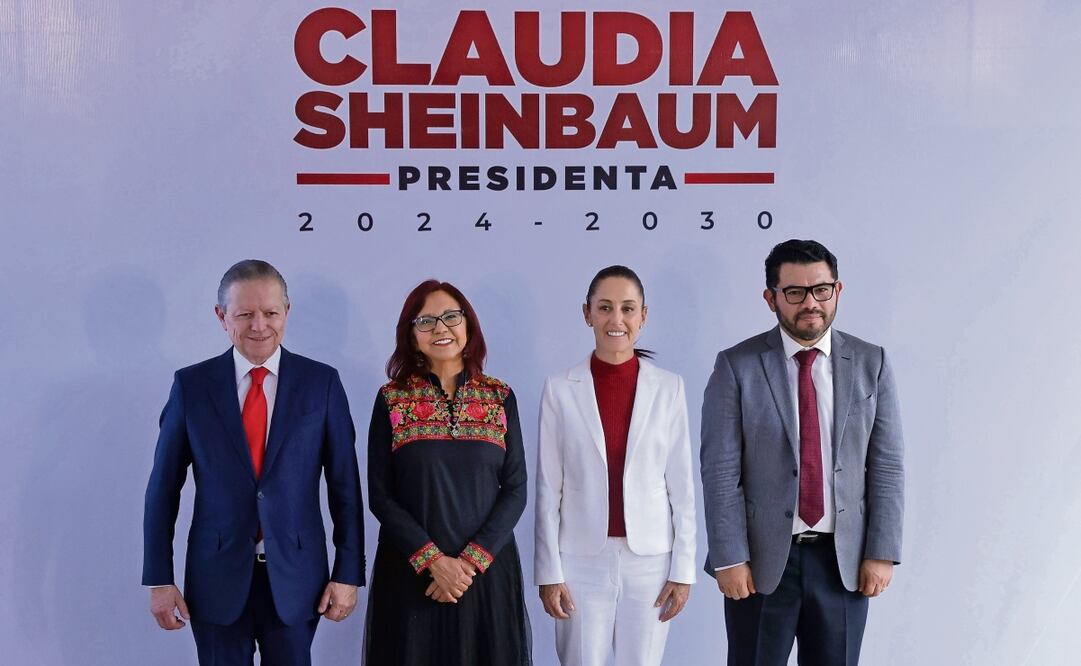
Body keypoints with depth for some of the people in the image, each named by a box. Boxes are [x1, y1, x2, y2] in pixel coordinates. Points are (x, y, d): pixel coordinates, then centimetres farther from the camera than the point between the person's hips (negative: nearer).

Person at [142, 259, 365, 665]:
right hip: (217, 577, 0)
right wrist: (159, 578, 0)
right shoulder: (191, 385, -1)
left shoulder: (322, 382, -2)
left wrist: (348, 573, -2)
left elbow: (344, 484, 0)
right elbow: (164, 488, 2)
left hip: (295, 576, 0)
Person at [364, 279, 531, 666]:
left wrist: (471, 560, -11)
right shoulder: (391, 399, -1)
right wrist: (433, 560, -13)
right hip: (410, 571, -1)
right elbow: (380, 496, -4)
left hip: (487, 568, 1)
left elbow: (515, 489, 0)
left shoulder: (500, 397, 3)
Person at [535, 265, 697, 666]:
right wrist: (549, 570, -4)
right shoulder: (560, 388, -2)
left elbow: (682, 486, 2)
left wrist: (683, 568, -1)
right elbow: (549, 488, -1)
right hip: (582, 559, -1)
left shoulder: (669, 387, 0)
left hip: (650, 559, 1)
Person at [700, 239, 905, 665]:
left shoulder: (871, 364, 2)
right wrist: (729, 559, -11)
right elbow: (721, 471, -7)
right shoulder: (737, 367, -5)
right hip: (762, 560, -2)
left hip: (844, 561, 2)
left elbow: (887, 465, 2)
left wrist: (882, 552, -3)